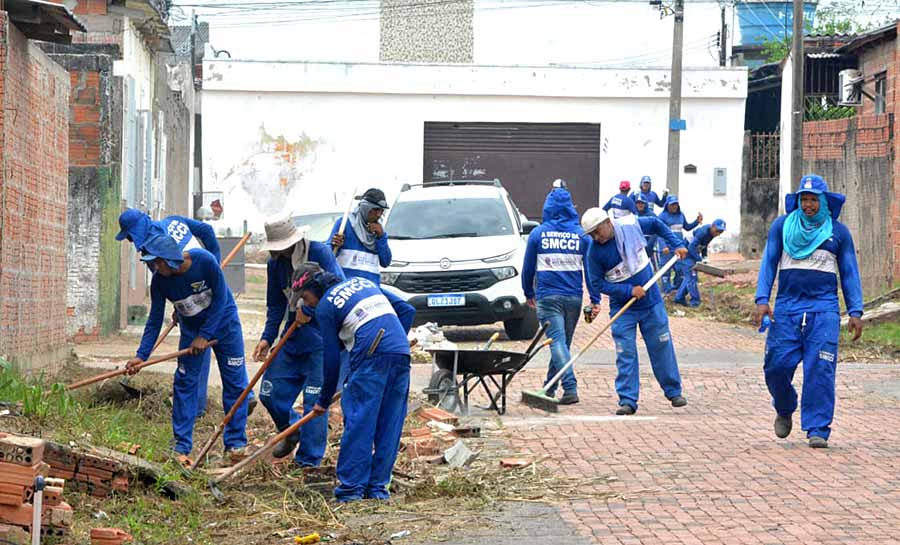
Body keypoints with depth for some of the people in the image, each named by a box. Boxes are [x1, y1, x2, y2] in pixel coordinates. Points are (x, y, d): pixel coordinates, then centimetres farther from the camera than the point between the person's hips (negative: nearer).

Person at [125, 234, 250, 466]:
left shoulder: (204, 261, -30)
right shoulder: (159, 281, -20)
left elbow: (220, 298, -21)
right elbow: (155, 320, -13)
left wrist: (204, 336, -20)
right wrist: (141, 355, -22)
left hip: (223, 320, -3)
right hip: (191, 327, 3)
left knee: (235, 381, -2)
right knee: (185, 382, -2)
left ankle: (236, 443, 7)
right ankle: (181, 447, 2)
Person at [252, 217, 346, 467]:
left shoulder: (319, 252, -12)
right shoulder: (275, 264, 6)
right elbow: (275, 306, 14)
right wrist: (267, 338, 4)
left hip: (321, 337, -6)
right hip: (292, 337, 6)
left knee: (314, 400, -7)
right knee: (270, 394, 6)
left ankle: (309, 460, 2)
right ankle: (291, 431, 35)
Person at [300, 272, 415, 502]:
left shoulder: (324, 307, 8)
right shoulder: (363, 282, 27)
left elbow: (332, 357, 7)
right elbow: (407, 310, 21)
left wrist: (324, 400, 17)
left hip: (371, 356, -6)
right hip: (401, 354, 6)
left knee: (358, 424, -3)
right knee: (389, 426, 8)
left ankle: (351, 489, -6)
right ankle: (378, 488, 10)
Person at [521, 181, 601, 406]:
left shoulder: (538, 234, 0)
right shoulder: (581, 235, 3)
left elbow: (528, 267, 6)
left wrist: (529, 293, 20)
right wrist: (595, 299, 8)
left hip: (547, 296, -3)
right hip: (573, 296, 3)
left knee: (557, 341, -8)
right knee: (563, 342, 14)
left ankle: (570, 387, -24)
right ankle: (550, 387, 24)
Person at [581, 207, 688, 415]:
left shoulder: (632, 225, -11)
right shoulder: (595, 252, -17)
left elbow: (656, 224, 9)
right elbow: (598, 283, -12)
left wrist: (677, 244, 2)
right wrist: (629, 291, -20)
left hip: (651, 303, 2)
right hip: (622, 309, -2)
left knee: (662, 347, 8)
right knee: (625, 353, -7)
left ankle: (674, 392, 21)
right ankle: (627, 401, -4)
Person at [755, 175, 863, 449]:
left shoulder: (839, 232, 9)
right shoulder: (782, 226, 8)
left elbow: (849, 273, 11)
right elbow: (769, 263, 8)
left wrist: (855, 312, 3)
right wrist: (762, 300, -4)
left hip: (823, 310, -1)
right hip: (787, 307, 1)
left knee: (820, 370, -10)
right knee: (777, 365, -3)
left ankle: (818, 430, -4)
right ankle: (784, 411, 27)